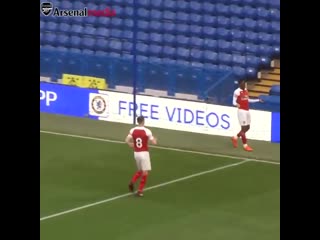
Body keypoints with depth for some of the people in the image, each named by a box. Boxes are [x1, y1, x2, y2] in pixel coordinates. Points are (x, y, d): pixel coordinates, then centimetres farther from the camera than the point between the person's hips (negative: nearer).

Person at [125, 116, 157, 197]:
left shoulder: (133, 130, -1)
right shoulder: (147, 131, -13)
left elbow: (127, 140, -8)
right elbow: (154, 142, -11)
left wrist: (132, 146, 12)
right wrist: (154, 139, 13)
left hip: (136, 153, 5)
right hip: (144, 153, -5)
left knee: (140, 171, 22)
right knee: (145, 172, 3)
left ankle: (132, 182, -2)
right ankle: (140, 190, -2)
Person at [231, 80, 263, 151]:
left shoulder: (245, 90, 11)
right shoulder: (237, 92, -14)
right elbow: (234, 101, -14)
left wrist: (258, 100, 29)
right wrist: (236, 104, -37)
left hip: (247, 111, 9)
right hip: (241, 111, -9)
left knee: (247, 127, 13)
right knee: (244, 128, -5)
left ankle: (235, 138, 31)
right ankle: (245, 145, 4)